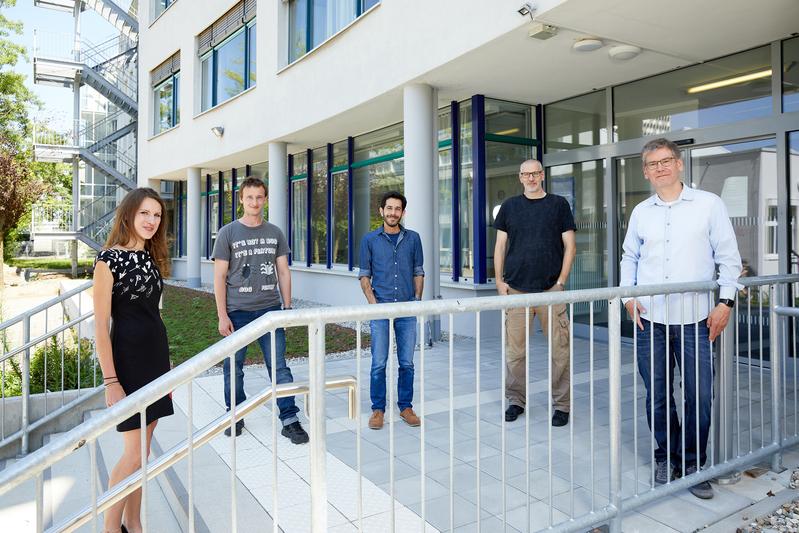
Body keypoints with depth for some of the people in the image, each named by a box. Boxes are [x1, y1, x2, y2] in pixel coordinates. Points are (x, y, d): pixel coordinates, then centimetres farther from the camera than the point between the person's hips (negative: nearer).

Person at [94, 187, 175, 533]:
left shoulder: (150, 257, 10)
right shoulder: (109, 259, -11)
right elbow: (101, 325, -13)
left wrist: (165, 363, 15)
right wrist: (111, 381, -16)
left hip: (156, 355, 7)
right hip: (127, 358, -7)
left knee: (142, 449, 13)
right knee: (134, 453, -2)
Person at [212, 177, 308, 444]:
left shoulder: (275, 233, 9)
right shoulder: (228, 233, 1)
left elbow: (283, 272, 11)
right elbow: (220, 276, -1)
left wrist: (288, 307, 5)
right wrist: (222, 316, -6)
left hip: (270, 310, 1)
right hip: (237, 311, -1)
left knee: (279, 366, -1)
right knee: (233, 367, 9)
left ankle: (290, 420, 5)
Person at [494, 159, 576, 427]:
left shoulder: (558, 204, 7)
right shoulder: (510, 206, 11)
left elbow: (569, 246, 5)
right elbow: (500, 245, 11)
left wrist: (561, 281, -4)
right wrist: (499, 280, 2)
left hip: (551, 289, -1)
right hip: (515, 288, 1)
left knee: (559, 349, 0)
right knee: (514, 349, 5)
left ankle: (561, 404, 13)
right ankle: (516, 400, 19)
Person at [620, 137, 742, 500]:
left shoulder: (709, 204, 2)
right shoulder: (641, 212, 10)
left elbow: (728, 257, 3)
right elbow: (629, 258, 17)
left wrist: (725, 301, -5)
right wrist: (628, 296, 3)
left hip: (694, 319, -2)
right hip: (650, 319, 2)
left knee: (699, 396, 1)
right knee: (657, 395, 9)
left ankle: (692, 464, 20)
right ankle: (665, 457, 26)